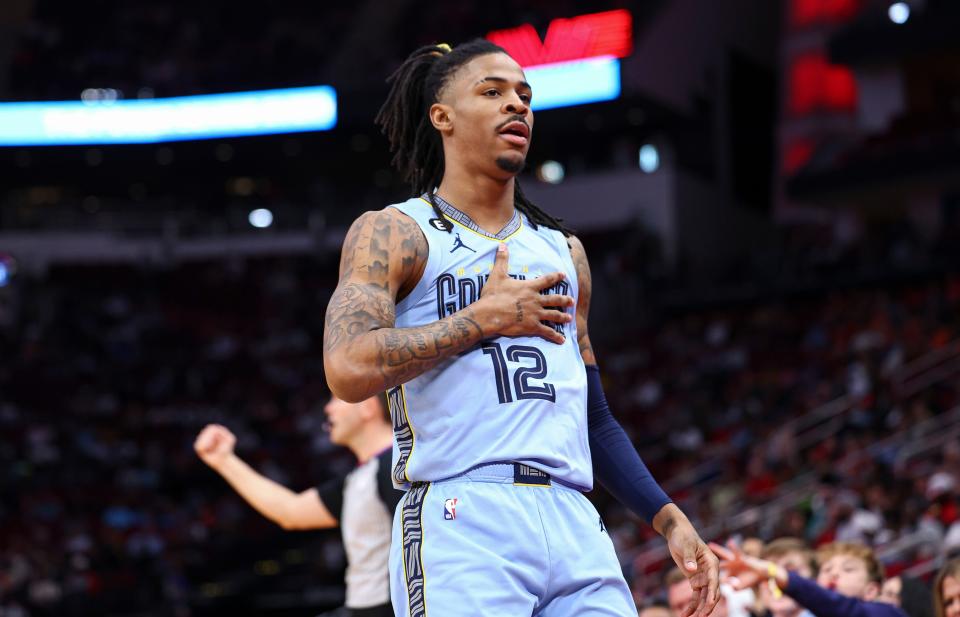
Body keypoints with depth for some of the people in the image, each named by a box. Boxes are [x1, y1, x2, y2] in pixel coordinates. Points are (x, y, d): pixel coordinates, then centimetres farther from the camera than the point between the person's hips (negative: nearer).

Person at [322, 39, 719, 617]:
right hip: (461, 525, -5)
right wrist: (485, 317, -7)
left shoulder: (563, 251, 22)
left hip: (575, 526, 6)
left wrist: (669, 519, 14)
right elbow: (350, 369, -14)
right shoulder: (392, 233, 3)